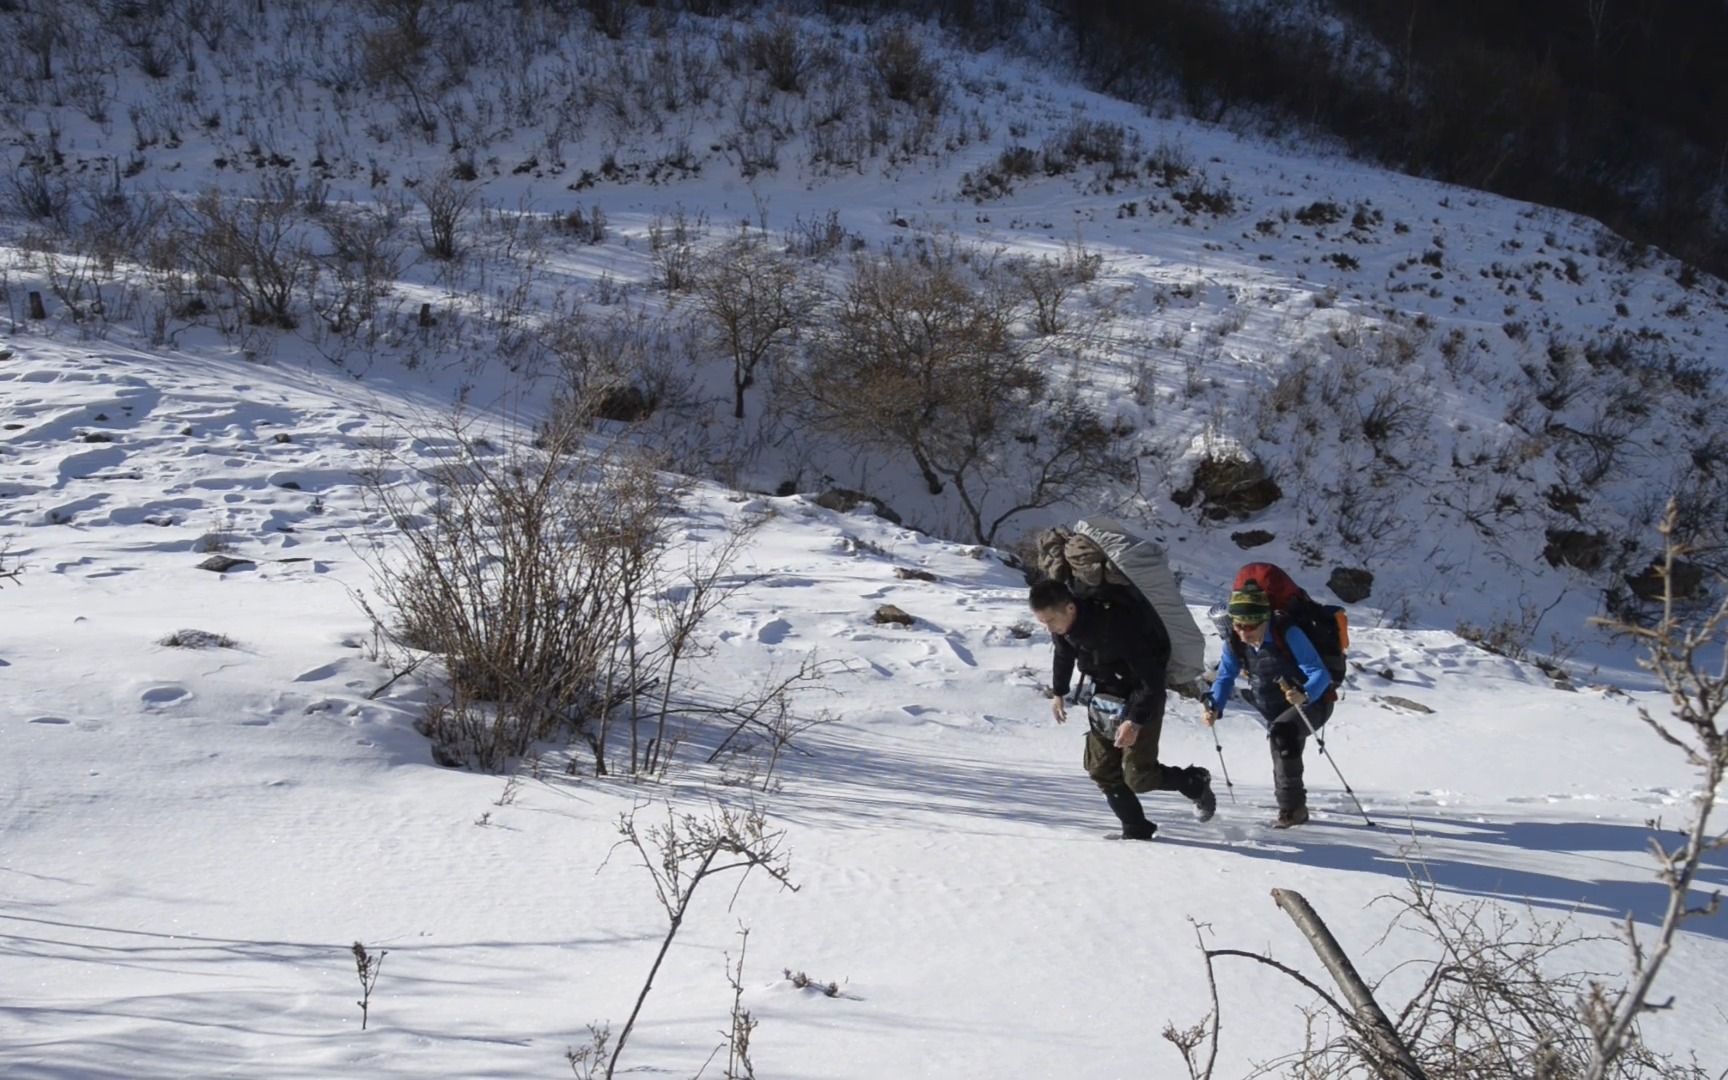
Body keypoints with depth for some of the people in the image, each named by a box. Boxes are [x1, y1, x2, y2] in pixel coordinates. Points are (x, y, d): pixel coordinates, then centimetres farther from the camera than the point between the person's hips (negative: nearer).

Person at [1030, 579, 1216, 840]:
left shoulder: (1114, 623, -35)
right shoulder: (1061, 621, -13)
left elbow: (1152, 678, -29)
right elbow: (1064, 654, 13)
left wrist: (1136, 721, -28)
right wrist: (1058, 691, 22)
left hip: (1144, 693, -7)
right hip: (1106, 693, 7)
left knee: (1138, 776, -6)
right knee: (1101, 769, -1)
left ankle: (1196, 782, 19)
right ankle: (1136, 830, 8)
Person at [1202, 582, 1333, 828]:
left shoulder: (1288, 634, -31)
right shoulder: (1235, 643, -14)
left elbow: (1319, 674, -34)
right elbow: (1225, 677, -3)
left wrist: (1304, 696, -54)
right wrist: (1215, 709, -21)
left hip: (1312, 701, -7)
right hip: (1275, 710, 7)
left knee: (1282, 733, -32)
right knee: (1284, 755, 22)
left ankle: (1291, 806, -24)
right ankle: (1295, 808, 50)